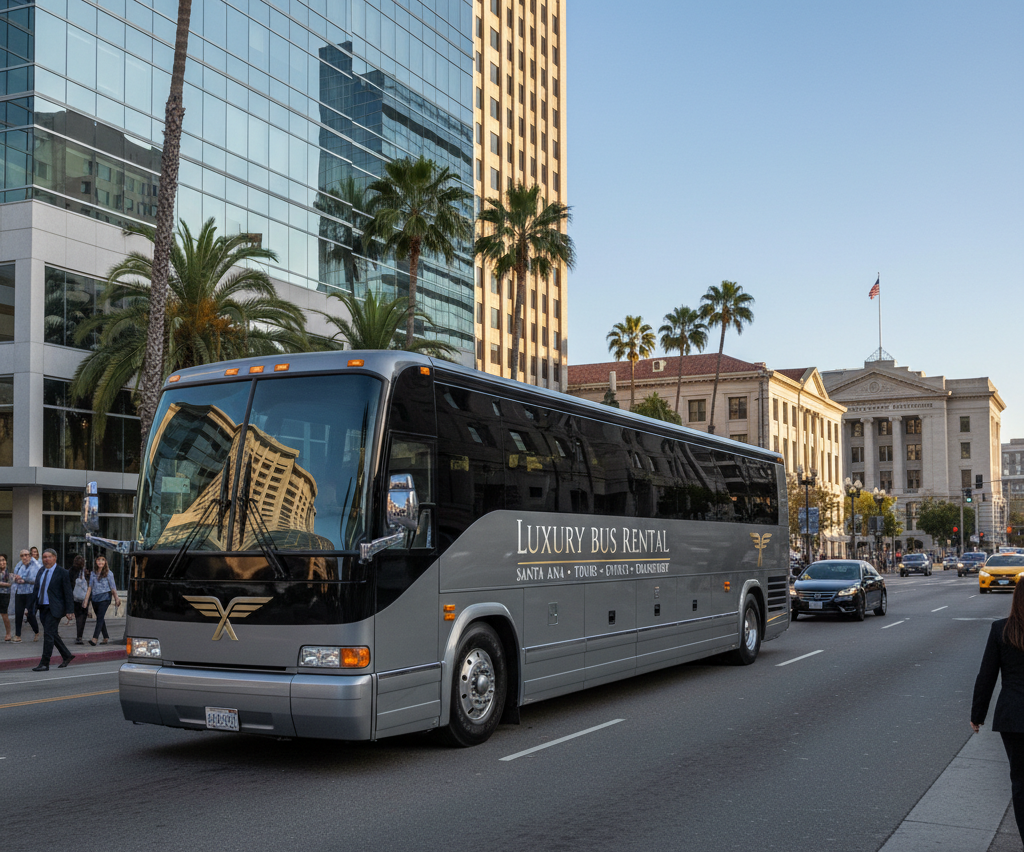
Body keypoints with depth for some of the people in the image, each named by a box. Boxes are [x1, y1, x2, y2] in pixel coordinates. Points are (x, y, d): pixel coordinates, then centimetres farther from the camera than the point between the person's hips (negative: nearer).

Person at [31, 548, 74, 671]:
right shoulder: (41, 572, 12)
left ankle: (44, 664, -7)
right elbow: (36, 590, 15)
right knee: (52, 634, 12)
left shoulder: (62, 573, -7)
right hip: (43, 608, 7)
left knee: (48, 634, -11)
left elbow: (68, 593, -7)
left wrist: (69, 611, -11)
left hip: (54, 608, -7)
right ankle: (67, 656, 28)